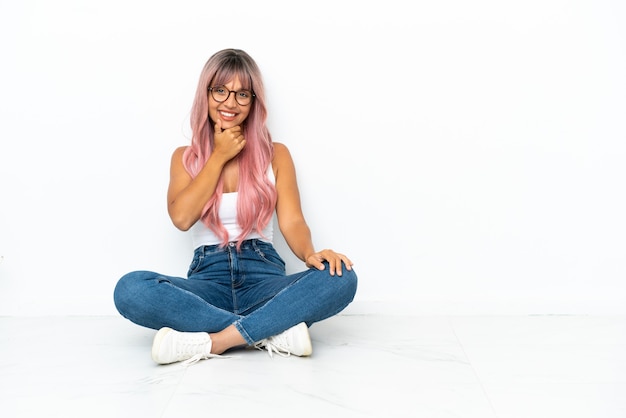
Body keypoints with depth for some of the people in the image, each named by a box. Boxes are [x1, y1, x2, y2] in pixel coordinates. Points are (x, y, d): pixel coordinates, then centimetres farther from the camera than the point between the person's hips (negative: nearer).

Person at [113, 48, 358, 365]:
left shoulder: (275, 154, 10)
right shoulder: (185, 157, 12)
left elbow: (291, 222, -1)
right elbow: (181, 217, -6)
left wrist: (311, 254, -23)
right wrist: (219, 156, -2)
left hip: (264, 276, 0)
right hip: (208, 277, 1)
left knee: (340, 278, -30)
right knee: (130, 289, -30)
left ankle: (212, 342, -30)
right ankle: (272, 332, -29)